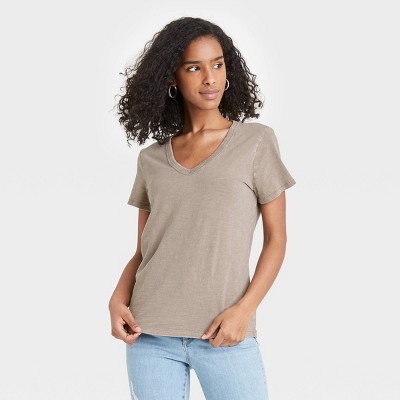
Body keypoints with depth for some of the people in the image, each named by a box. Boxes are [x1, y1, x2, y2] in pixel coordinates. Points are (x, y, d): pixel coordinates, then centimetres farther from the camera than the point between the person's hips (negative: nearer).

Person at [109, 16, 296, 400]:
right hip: (150, 333, 2)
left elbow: (276, 239, 1)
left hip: (224, 334, -2)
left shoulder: (256, 141, 3)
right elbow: (143, 250, 13)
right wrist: (118, 299, -6)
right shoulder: (152, 158, 10)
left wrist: (243, 309, -11)